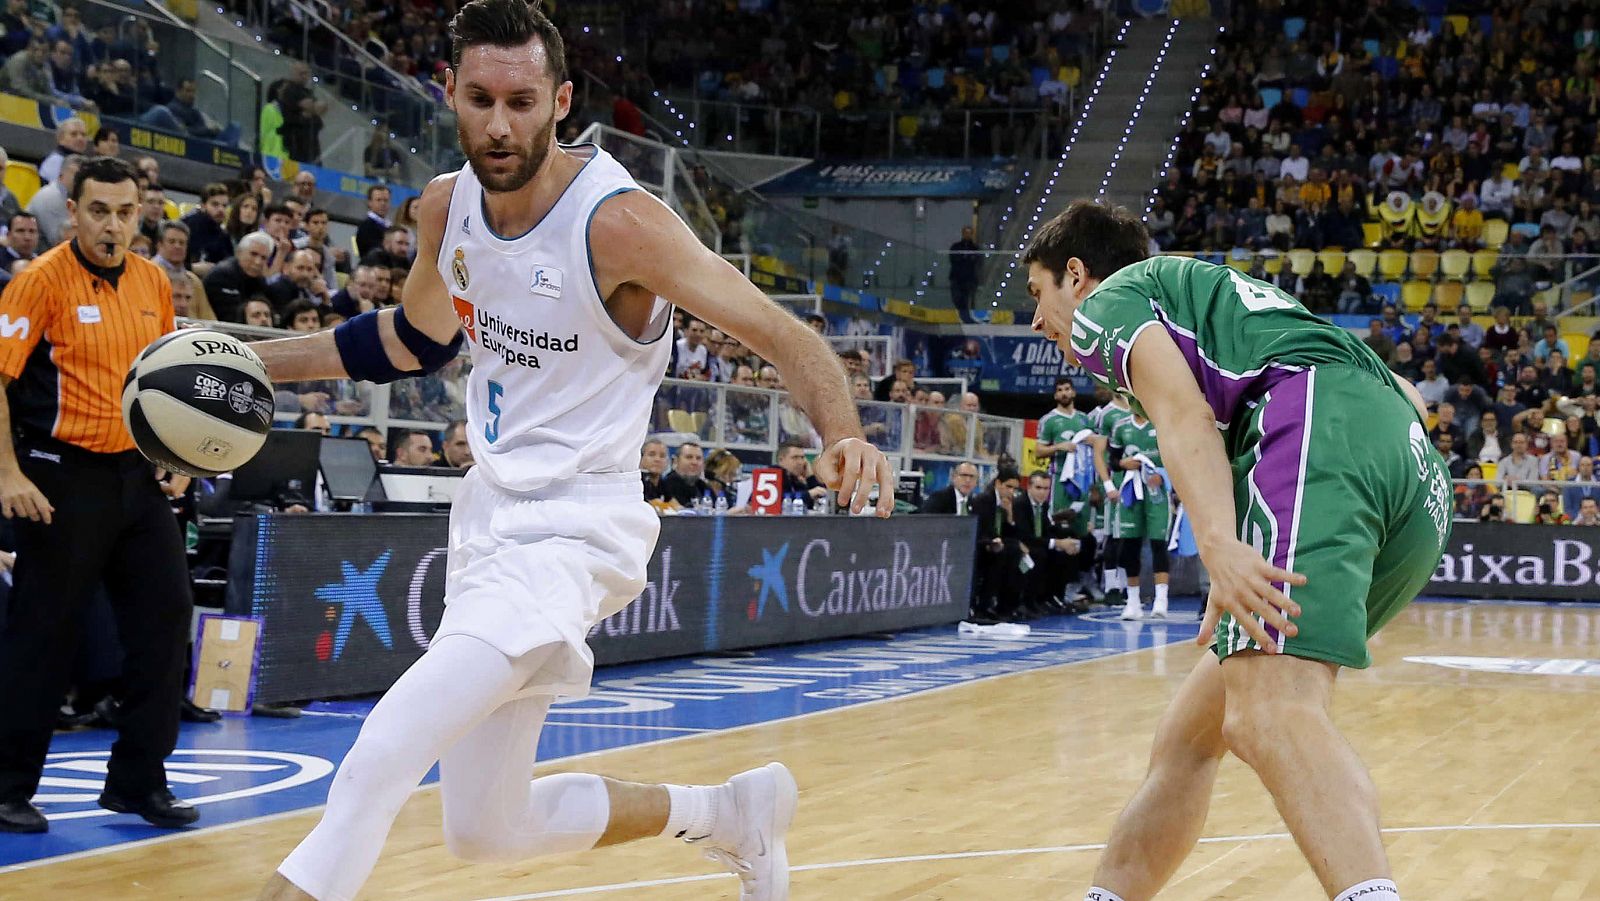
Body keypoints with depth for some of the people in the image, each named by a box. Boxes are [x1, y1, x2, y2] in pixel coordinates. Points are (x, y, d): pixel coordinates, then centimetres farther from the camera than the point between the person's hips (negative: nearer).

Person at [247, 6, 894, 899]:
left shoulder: (618, 221, -19)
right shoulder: (446, 206, 1)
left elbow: (785, 334, -21)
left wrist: (846, 438, -40)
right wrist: (245, 358, 16)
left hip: (570, 531, -8)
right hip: (490, 515, 8)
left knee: (375, 766, -24)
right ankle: (733, 812, 32)